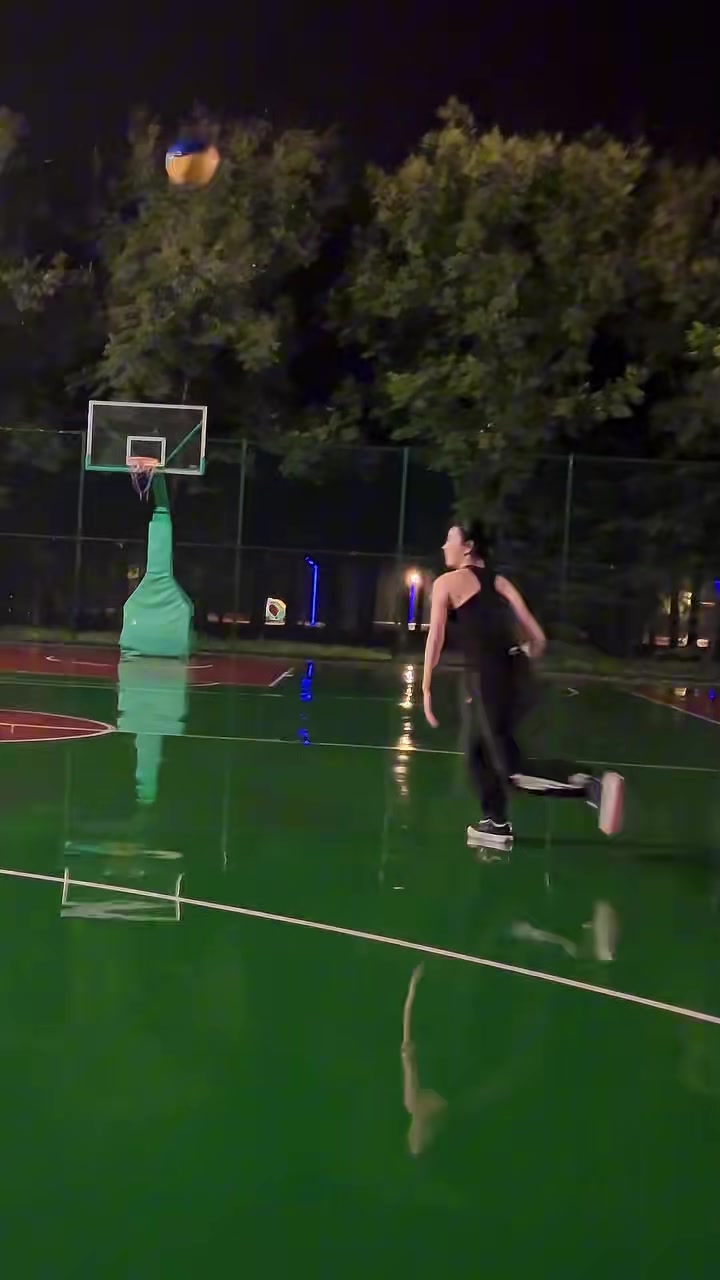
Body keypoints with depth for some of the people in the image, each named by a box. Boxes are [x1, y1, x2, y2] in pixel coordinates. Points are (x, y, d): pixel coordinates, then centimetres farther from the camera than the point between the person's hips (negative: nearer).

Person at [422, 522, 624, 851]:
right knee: (479, 752, 25)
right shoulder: (500, 582, 20)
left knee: (513, 770, -10)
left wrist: (426, 689, 4)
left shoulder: (447, 582, 6)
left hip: (488, 678, -7)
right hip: (517, 676, 7)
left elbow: (436, 638, 0)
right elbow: (538, 638, 15)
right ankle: (496, 824, 30)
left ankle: (591, 785, -29)